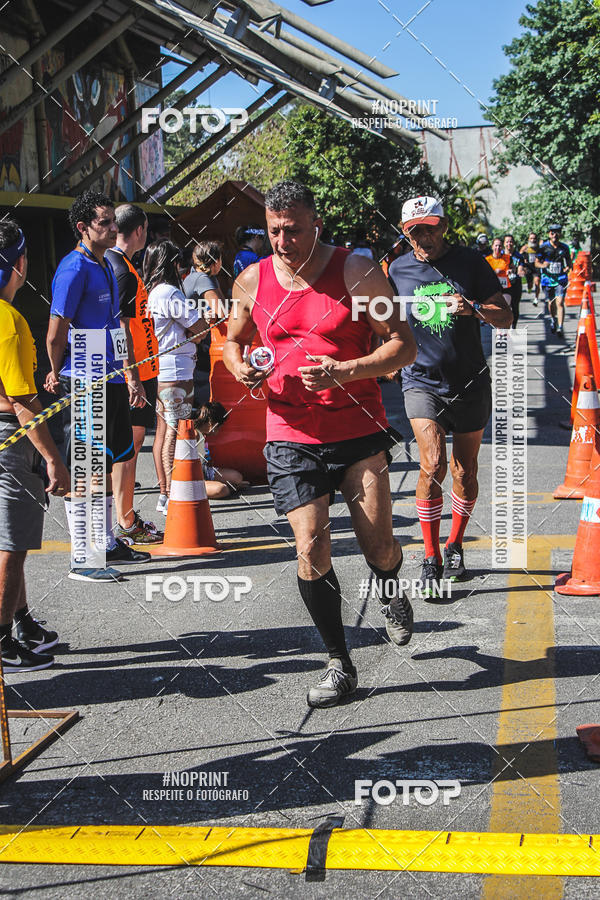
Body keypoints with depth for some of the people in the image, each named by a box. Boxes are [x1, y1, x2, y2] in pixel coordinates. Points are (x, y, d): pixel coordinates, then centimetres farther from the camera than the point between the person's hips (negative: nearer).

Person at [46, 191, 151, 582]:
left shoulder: (107, 266, 14)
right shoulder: (74, 269, -15)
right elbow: (56, 333, -15)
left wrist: (131, 377, 20)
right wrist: (59, 376, 0)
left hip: (111, 381, 9)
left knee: (106, 464, 17)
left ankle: (108, 543, 29)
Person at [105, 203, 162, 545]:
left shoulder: (110, 263, 14)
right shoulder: (123, 270, -17)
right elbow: (121, 328, -22)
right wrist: (132, 377, -24)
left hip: (133, 372, 10)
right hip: (134, 373, -10)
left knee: (128, 446, 15)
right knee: (129, 446, -4)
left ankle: (128, 517, 24)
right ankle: (126, 525, 2)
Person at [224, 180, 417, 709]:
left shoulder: (356, 272, -5)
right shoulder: (252, 280, 4)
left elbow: (403, 345, -7)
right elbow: (233, 341, 21)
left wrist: (345, 372, -21)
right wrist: (240, 367, -3)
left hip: (359, 430, -2)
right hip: (291, 434, 2)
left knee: (379, 546, -3)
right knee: (311, 551, -6)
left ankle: (390, 591, 36)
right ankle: (340, 664, 11)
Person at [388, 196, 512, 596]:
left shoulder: (471, 262, -3)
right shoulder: (399, 269, 2)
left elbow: (505, 318, -3)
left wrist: (473, 308, -20)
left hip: (471, 383, 1)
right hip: (422, 381, -1)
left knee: (465, 473, 9)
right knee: (433, 466, -18)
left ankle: (455, 546, 32)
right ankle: (431, 559, -6)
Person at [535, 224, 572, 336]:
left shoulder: (564, 247, 1)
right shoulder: (544, 247, -3)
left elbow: (569, 261, 13)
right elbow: (536, 263, -1)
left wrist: (568, 267, -10)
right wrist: (543, 265, -24)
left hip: (561, 278, -1)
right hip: (548, 278, 1)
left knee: (560, 302, -14)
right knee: (551, 303, 12)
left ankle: (560, 328, -17)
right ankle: (553, 320, 42)